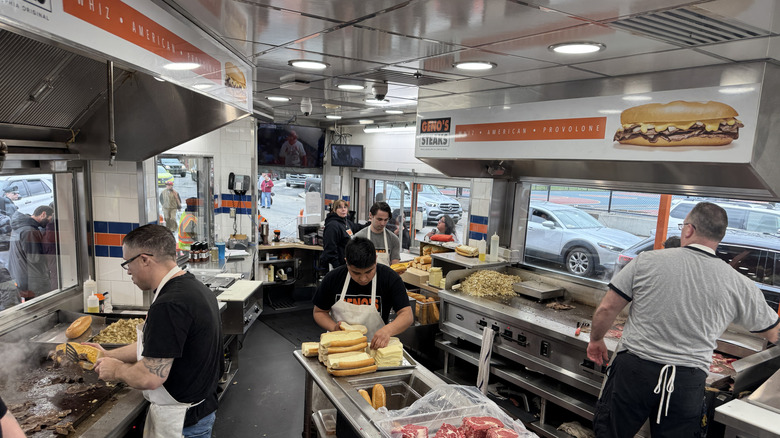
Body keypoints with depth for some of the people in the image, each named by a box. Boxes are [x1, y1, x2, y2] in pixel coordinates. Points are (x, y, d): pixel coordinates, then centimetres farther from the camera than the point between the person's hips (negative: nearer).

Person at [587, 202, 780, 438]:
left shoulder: (647, 261, -8)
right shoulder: (740, 286, -1)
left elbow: (607, 309, -5)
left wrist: (596, 340, 13)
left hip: (633, 370, -2)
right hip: (688, 383, 2)